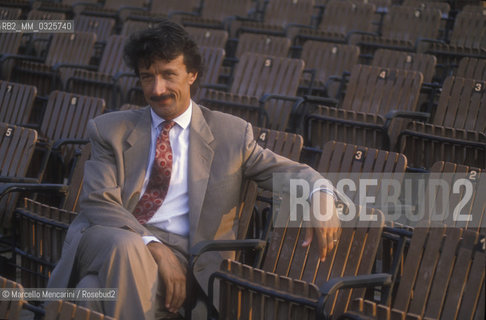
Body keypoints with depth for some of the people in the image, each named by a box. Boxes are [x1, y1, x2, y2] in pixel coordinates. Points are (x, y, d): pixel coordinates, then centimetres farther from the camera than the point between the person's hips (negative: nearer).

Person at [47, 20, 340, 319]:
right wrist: (154, 247, -18)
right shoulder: (110, 129, 10)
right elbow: (99, 202, -1)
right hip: (108, 238, 2)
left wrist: (322, 197, -15)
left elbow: (289, 172, 11)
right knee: (125, 247, -37)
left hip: (179, 251, -1)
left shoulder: (231, 134, 13)